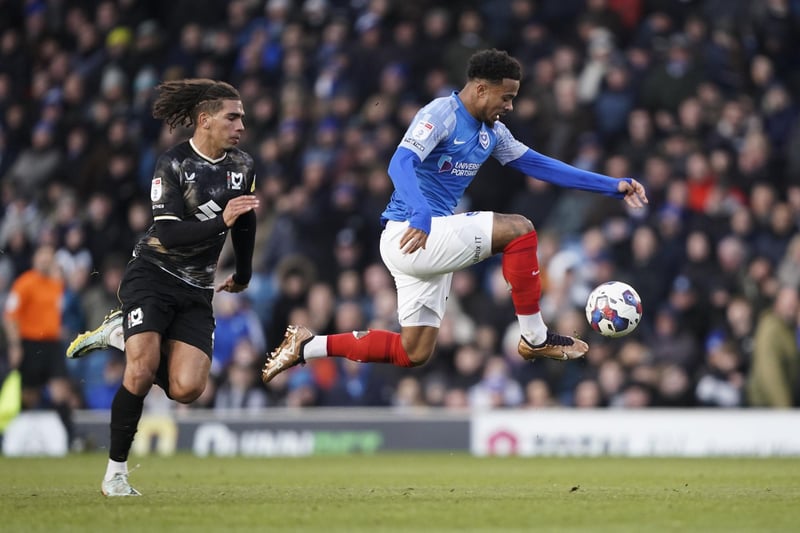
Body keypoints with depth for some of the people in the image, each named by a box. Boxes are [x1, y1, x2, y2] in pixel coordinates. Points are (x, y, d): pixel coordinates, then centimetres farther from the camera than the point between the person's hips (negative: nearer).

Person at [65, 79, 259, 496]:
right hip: (152, 276, -5)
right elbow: (170, 234, -21)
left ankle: (119, 333, 14)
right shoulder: (173, 164, -12)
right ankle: (115, 472, -7)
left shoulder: (242, 167, 4)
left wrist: (243, 276, 32)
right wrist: (221, 220, -32)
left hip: (196, 291, 5)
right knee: (141, 372, -23)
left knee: (186, 390, -13)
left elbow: (245, 225, 21)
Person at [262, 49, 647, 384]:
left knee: (413, 354, 11)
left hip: (430, 240, 10)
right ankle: (535, 340, -8)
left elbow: (539, 165, 15)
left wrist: (612, 186, 10)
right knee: (518, 230, -18)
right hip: (407, 234, -10)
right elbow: (401, 164, -27)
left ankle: (306, 347, 17)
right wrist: (420, 216, -45)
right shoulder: (441, 114, -14)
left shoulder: (492, 132, 11)